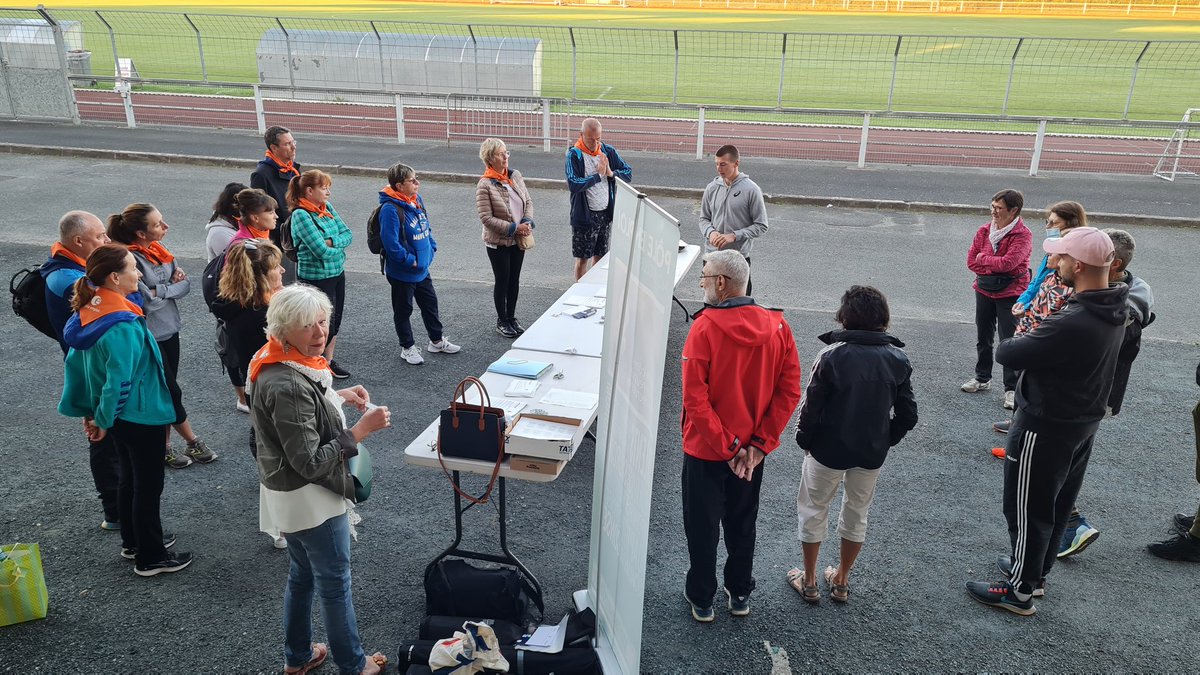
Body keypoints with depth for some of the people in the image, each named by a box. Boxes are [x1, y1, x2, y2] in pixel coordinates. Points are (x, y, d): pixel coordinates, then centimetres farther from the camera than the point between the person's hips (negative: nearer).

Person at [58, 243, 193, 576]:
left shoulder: (89, 313, -1)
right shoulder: (124, 327, -29)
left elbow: (74, 363, 7)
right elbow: (119, 381, -29)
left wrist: (89, 411, 12)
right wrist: (104, 420, -12)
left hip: (118, 416, 9)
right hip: (142, 416, -9)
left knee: (130, 478, 24)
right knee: (148, 486, 6)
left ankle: (133, 541, 41)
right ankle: (151, 558, 20)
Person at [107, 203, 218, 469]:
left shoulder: (159, 249, 3)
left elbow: (186, 283, 4)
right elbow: (146, 302, -23)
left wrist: (160, 290, -15)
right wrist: (171, 287, -7)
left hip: (169, 329, 8)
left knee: (166, 391, 13)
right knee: (171, 391, 4)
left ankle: (164, 447, 24)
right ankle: (192, 443, 20)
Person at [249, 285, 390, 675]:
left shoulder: (282, 364, -2)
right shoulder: (288, 386, -31)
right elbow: (310, 463, -29)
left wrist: (338, 397, 8)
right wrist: (362, 429, -26)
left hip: (289, 495, 9)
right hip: (310, 499, -9)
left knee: (302, 574, 25)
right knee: (335, 582, 9)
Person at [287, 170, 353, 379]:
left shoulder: (328, 207, 4)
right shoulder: (301, 215, -19)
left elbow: (348, 234, 0)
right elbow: (322, 251, -23)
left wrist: (331, 242, -18)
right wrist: (341, 244, -5)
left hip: (337, 273, 7)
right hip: (316, 277, -7)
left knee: (334, 322, 17)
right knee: (324, 324, 2)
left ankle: (328, 361, 33)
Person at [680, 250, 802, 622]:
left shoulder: (705, 327, -22)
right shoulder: (777, 326, -8)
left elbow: (695, 397, -24)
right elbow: (789, 391, -8)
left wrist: (726, 446, -16)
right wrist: (758, 445, -7)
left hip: (706, 450, -4)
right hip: (752, 450, 4)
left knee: (702, 525, 15)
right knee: (742, 522, 23)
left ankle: (701, 599, 30)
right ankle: (740, 594, 38)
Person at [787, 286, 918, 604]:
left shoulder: (833, 355, -17)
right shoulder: (898, 359, -5)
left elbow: (812, 406, -15)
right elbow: (908, 415, -2)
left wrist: (804, 440, 1)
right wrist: (884, 442, 12)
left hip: (829, 449, -3)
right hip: (872, 453, 4)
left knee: (813, 509, 16)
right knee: (857, 513, 22)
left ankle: (809, 582, 27)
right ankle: (841, 581, 36)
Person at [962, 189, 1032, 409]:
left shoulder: (1023, 235, -15)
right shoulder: (985, 230, 1)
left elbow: (1008, 263, -26)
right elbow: (971, 261, -3)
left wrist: (983, 258, -11)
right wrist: (995, 266, -15)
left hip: (1010, 293, -5)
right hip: (984, 290, 5)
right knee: (983, 337, 16)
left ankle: (1012, 388, 8)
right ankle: (982, 378, 32)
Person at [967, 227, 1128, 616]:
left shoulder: (1071, 325, -34)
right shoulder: (1115, 311, -3)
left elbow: (1007, 354, -25)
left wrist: (1018, 342, -5)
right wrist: (1038, 340, -6)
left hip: (1046, 429, -9)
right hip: (1083, 423, 9)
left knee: (1027, 510, 7)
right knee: (1057, 506, 23)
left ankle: (1020, 592, 22)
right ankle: (1035, 572, 41)